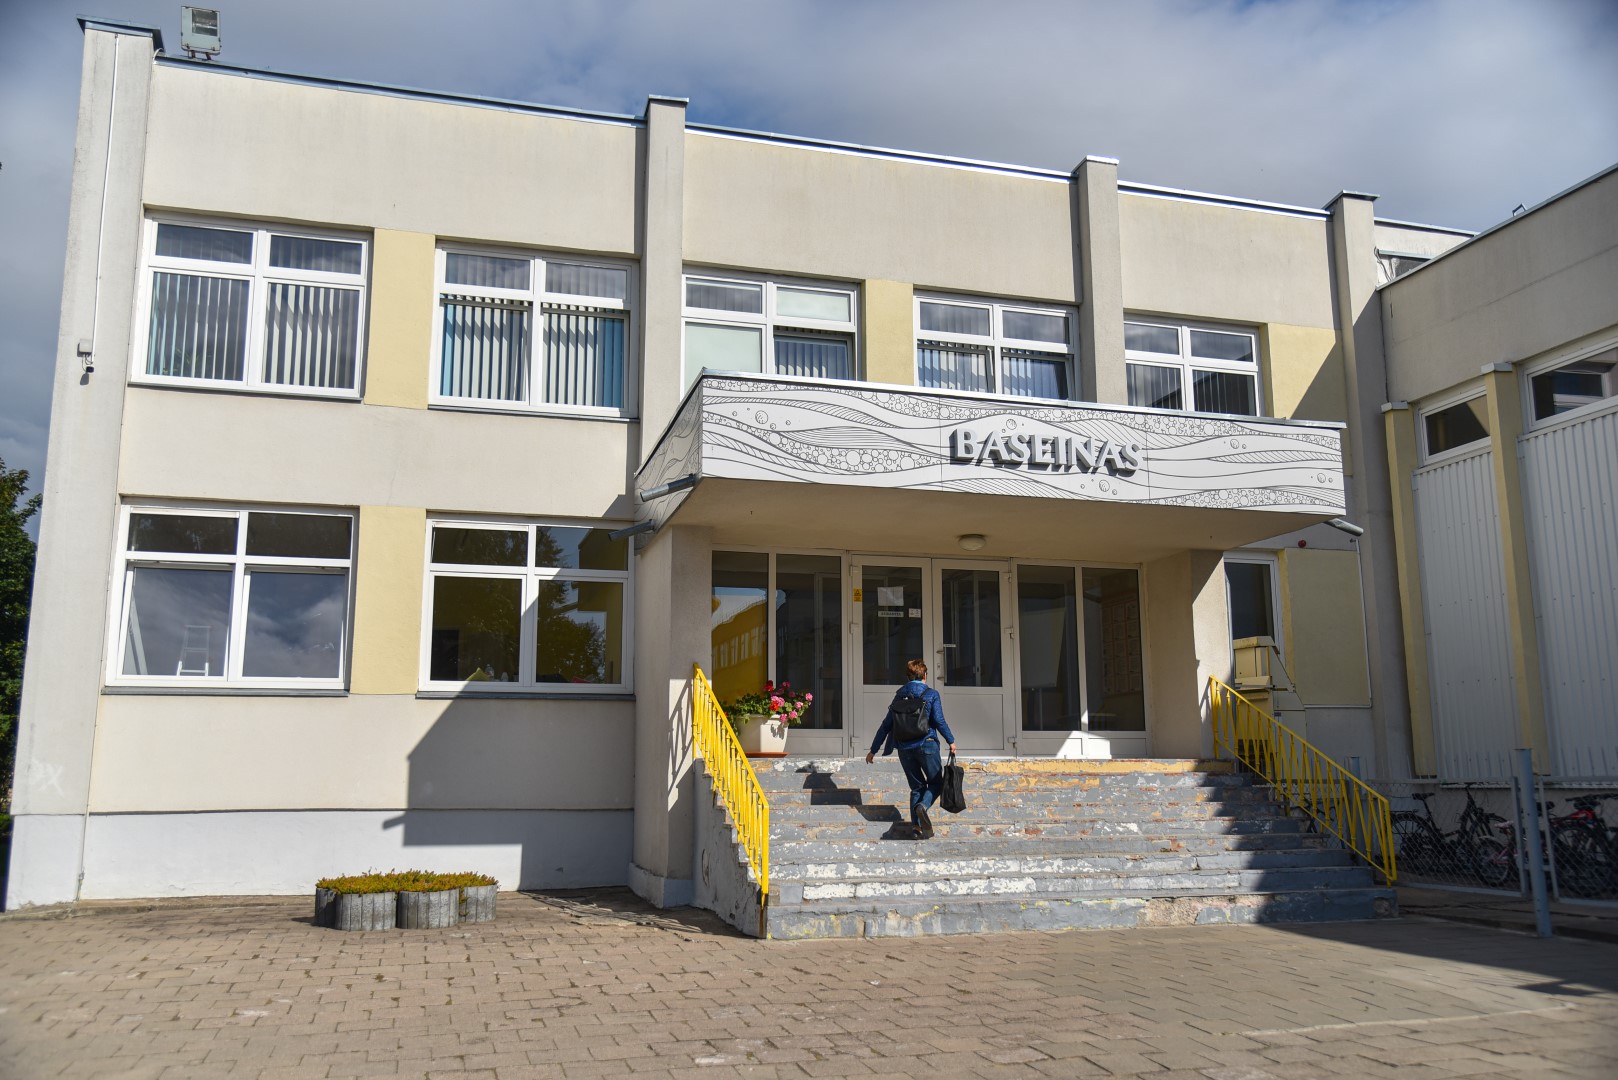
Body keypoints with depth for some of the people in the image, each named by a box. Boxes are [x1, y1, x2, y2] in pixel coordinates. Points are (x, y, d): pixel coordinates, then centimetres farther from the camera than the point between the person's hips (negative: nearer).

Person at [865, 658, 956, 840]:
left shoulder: (900, 695, 9)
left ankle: (916, 825, 2)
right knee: (936, 783, 11)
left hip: (905, 748, 4)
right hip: (926, 745, -4)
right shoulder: (931, 694, -2)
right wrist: (951, 741, 5)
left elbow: (887, 724, 8)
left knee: (917, 787, 15)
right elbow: (939, 721, -9)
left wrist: (873, 749, 12)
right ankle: (923, 806, -20)